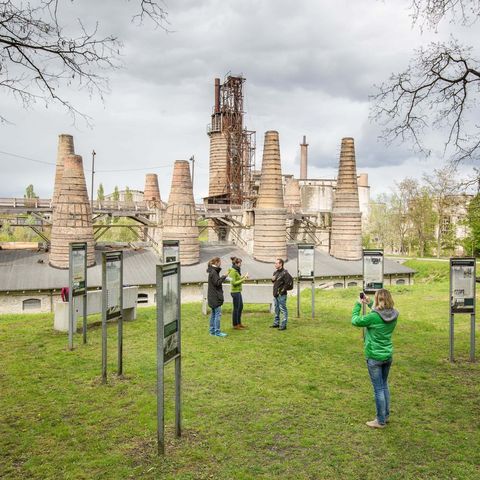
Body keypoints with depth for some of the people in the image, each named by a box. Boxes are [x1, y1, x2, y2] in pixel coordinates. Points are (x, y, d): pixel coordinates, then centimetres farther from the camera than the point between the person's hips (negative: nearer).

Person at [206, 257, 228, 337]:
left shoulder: (213, 271, 14)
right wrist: (224, 276, -14)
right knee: (218, 313, -6)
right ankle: (217, 332, -3)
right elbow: (217, 283, -19)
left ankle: (212, 331, 19)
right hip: (215, 297, -10)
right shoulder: (213, 272, -16)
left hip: (213, 297, 10)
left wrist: (223, 277, 8)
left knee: (213, 314, 13)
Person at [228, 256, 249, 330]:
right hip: (235, 291, -10)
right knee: (236, 308, -1)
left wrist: (243, 277, 7)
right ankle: (235, 325, 9)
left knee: (240, 307, 17)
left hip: (238, 291, 10)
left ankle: (239, 323, 28)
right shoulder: (233, 271, -16)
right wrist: (243, 280, -19)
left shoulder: (236, 270, 12)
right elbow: (234, 282, -21)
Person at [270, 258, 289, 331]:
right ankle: (276, 323, 27)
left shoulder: (285, 272, -11)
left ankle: (283, 325, 0)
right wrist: (272, 279, 5)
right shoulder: (275, 272, 14)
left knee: (283, 309, -4)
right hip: (275, 294, 9)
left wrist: (282, 291, -18)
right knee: (276, 309, 17)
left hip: (281, 295, -9)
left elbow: (287, 283, -17)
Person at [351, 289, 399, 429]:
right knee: (385, 385, 22)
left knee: (378, 389, 5)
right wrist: (369, 303, 13)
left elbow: (355, 320, -11)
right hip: (388, 355, 6)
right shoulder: (394, 315, -7)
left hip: (374, 357, -6)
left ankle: (381, 421, 16)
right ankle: (385, 415, 34)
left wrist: (358, 304, 1)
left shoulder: (373, 317, -25)